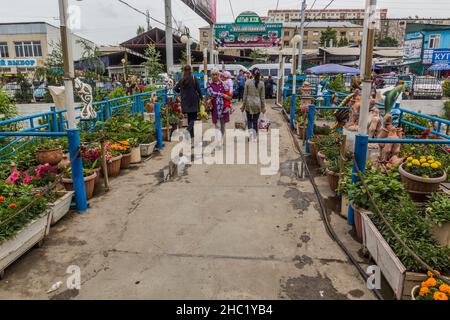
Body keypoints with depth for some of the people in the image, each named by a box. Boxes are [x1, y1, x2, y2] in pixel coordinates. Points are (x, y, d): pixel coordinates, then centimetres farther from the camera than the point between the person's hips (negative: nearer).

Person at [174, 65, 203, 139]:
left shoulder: (181, 80, 1)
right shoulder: (194, 79, -8)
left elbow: (175, 88, 6)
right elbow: (198, 90, -8)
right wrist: (201, 98, 4)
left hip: (185, 102, 4)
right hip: (193, 101, -4)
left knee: (189, 117, 14)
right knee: (193, 117, 2)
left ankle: (191, 134, 17)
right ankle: (189, 128, -26)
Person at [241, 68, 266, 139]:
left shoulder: (248, 82, -7)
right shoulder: (261, 83, -5)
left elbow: (245, 94, -3)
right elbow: (262, 96, 0)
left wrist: (243, 105, 5)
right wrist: (263, 106, 10)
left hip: (249, 103, 0)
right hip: (257, 104, 1)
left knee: (249, 119, 15)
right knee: (255, 121, 12)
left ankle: (250, 130, -10)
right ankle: (255, 134, 18)